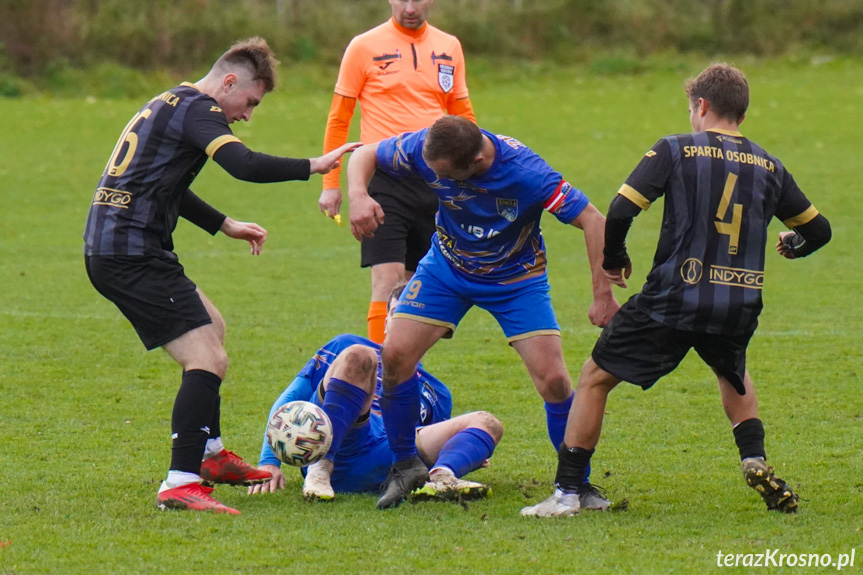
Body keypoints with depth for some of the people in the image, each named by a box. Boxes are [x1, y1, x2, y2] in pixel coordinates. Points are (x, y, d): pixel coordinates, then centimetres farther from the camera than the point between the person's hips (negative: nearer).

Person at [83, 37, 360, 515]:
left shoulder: (171, 103, 22)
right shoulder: (197, 108, -11)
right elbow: (244, 165, -28)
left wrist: (224, 225, 32)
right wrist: (313, 166, -19)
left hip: (108, 249, 11)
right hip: (132, 254, -11)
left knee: (211, 328, 28)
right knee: (208, 360, -16)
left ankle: (210, 456, 34)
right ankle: (181, 485, -22)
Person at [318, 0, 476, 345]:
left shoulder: (449, 48, 12)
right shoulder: (364, 48, 1)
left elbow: (463, 115, 20)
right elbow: (338, 119, 5)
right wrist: (330, 183, 1)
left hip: (436, 182, 4)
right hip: (384, 179, -4)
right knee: (388, 281, -14)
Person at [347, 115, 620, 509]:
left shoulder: (526, 173, -36)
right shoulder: (425, 148, -26)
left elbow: (592, 221, -29)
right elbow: (365, 156, -8)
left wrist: (603, 296, -32)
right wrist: (358, 195, -30)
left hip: (516, 278, -3)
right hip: (447, 267, 3)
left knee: (553, 380, -13)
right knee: (395, 354, -13)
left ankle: (577, 481, 7)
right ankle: (404, 465, 7)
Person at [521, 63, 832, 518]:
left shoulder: (675, 150, 0)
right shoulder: (768, 166, 11)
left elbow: (620, 212, -8)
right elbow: (817, 229, 21)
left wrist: (613, 260, 10)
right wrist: (793, 244, 44)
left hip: (674, 300, -4)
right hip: (739, 307, 4)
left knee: (594, 378, 10)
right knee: (733, 374, 36)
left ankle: (566, 492, 4)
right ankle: (755, 462, 16)